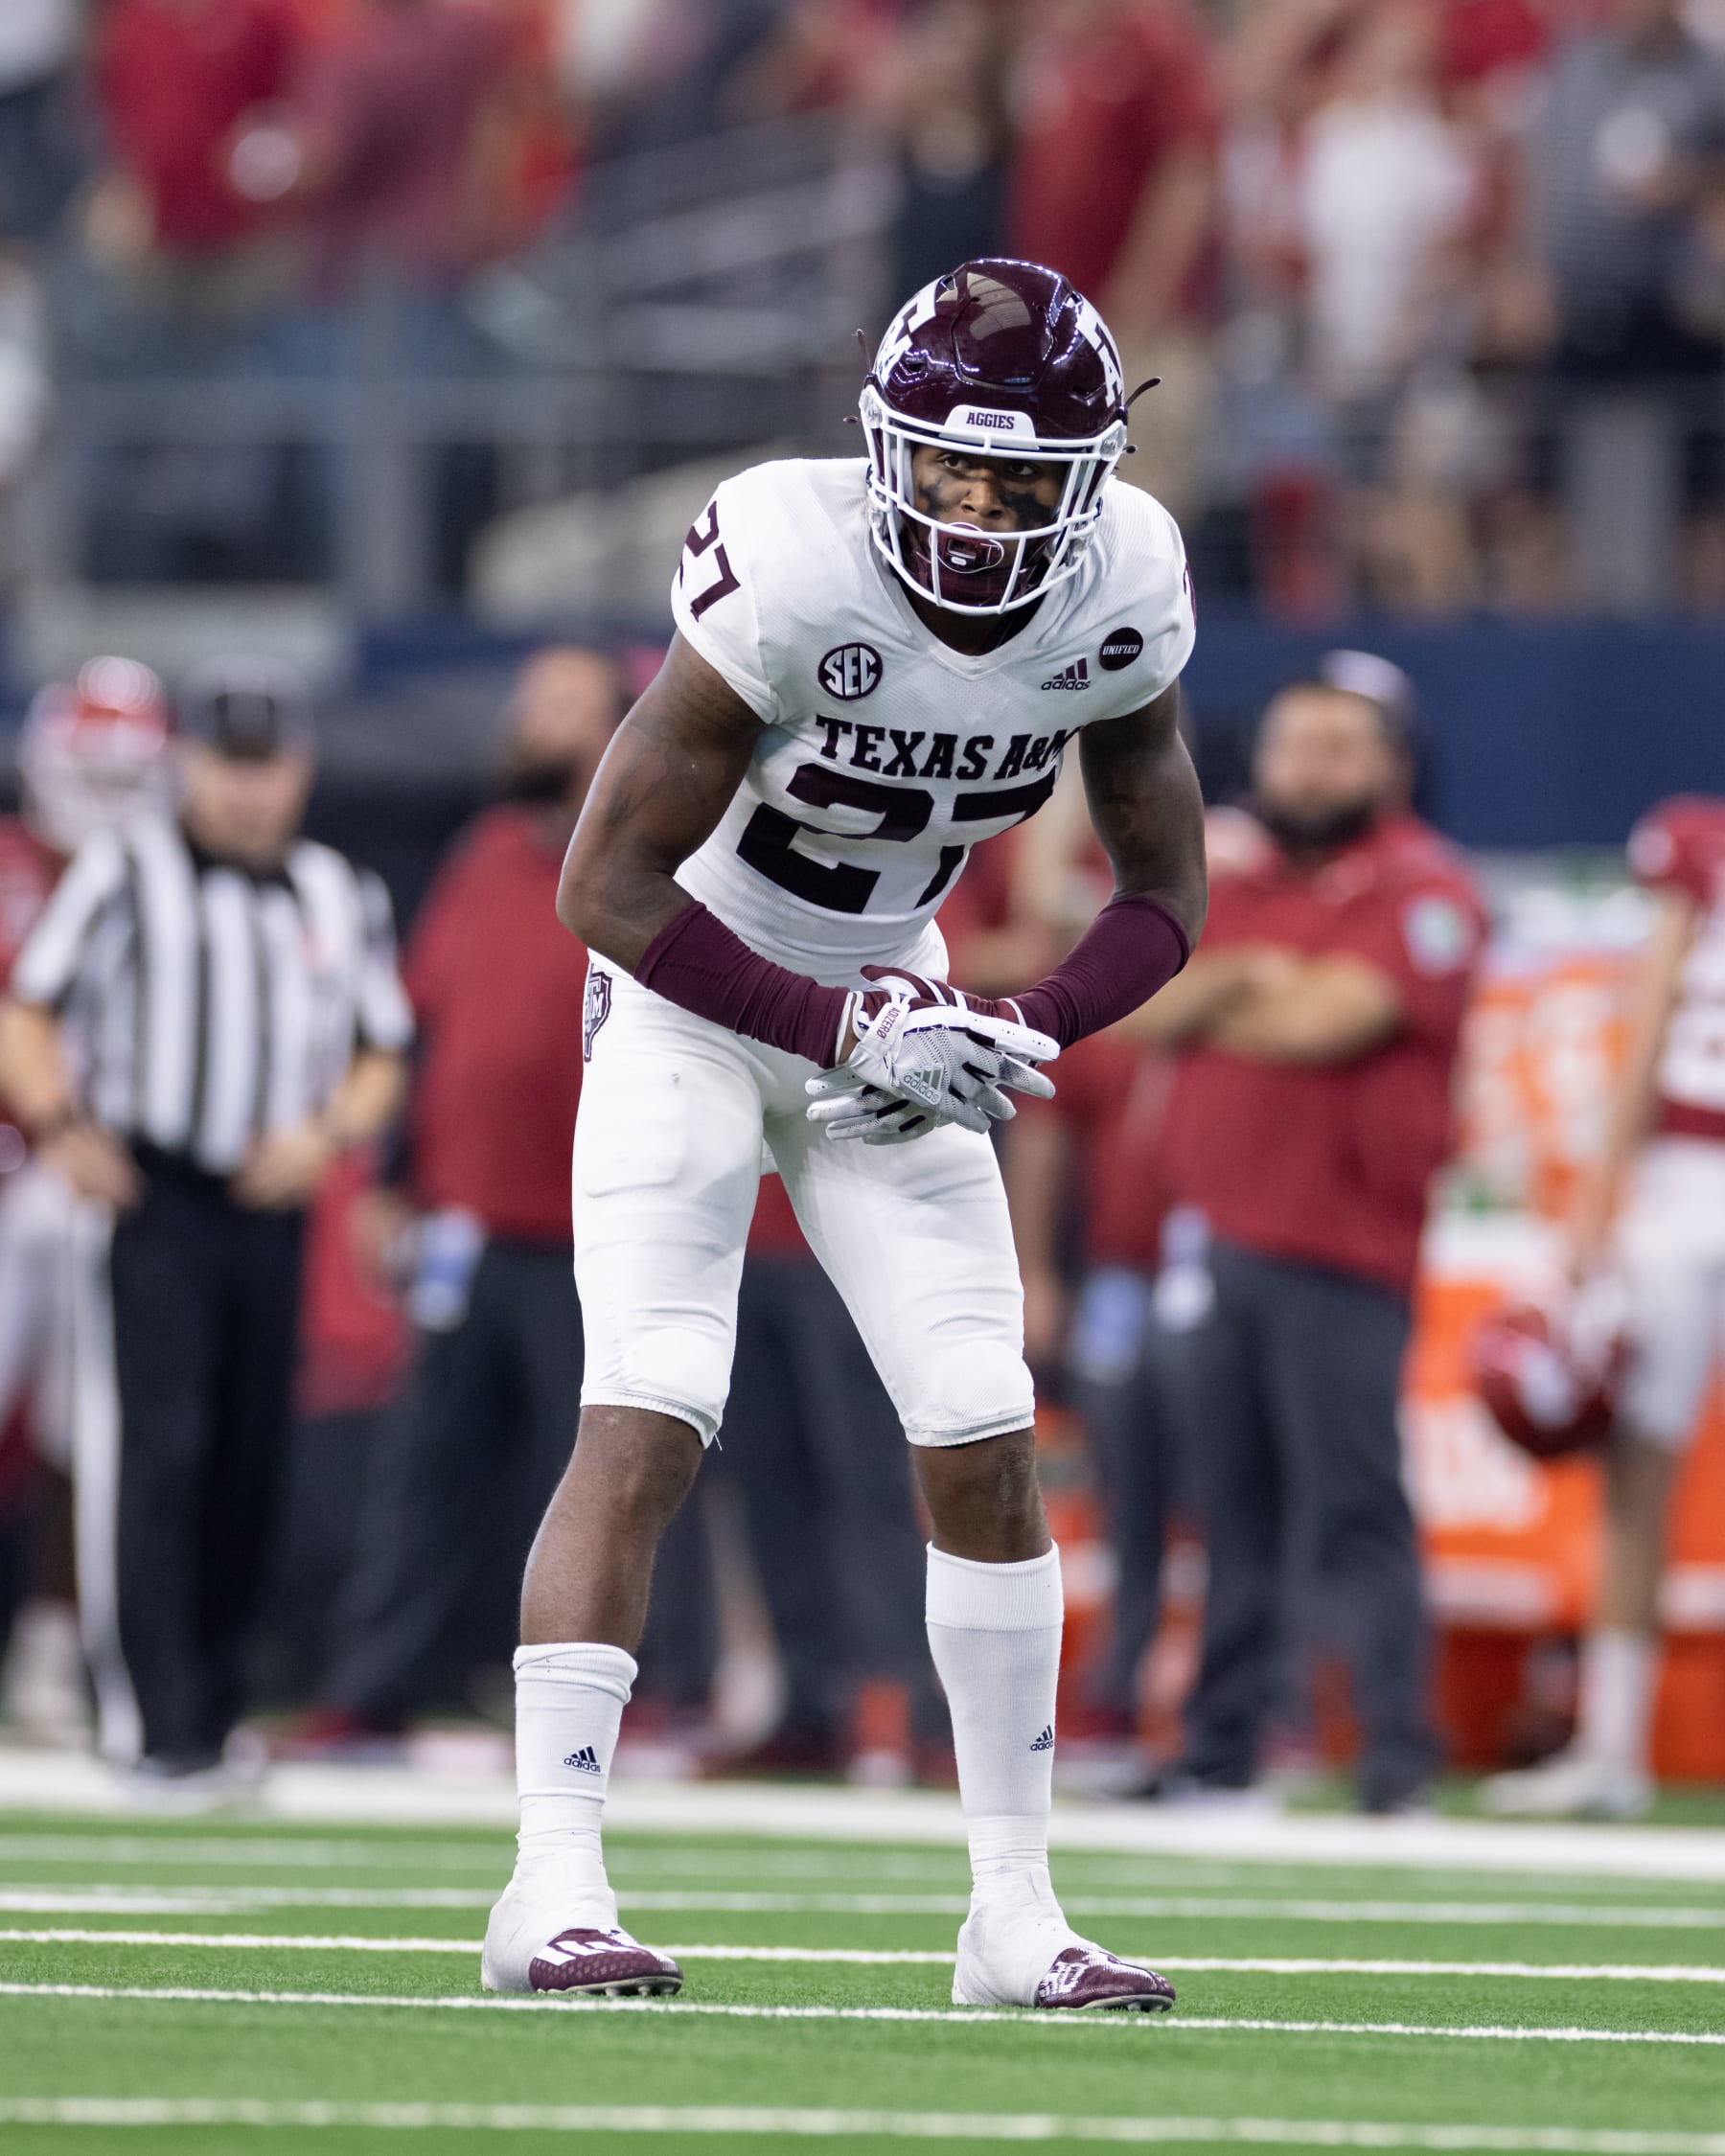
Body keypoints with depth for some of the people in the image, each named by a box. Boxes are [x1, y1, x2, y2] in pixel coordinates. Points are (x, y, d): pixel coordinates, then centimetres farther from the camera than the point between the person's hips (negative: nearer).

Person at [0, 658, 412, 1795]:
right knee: (156, 1453, -12)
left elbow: (382, 1061, 17)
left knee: (249, 1468, 6)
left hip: (272, 1208, 4)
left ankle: (208, 1700, 17)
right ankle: (157, 1724, -15)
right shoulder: (126, 875, 1)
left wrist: (327, 1131, -2)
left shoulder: (341, 901, 13)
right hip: (148, 1196, -4)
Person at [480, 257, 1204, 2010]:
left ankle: (1014, 1910, 7)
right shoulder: (796, 573, -28)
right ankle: (553, 1887, -19)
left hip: (889, 1012, 5)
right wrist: (844, 1030, -26)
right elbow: (606, 885, -24)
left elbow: (1164, 898, 1)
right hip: (694, 998, -5)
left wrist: (1013, 1039, -17)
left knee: (984, 1447, -1)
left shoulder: (1117, 601, -13)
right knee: (645, 1424, -18)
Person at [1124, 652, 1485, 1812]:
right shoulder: (1239, 884, 18)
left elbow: (1325, 1021, -17)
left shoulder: (1423, 890, -5)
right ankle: (1220, 1749, 16)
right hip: (1214, 1242, 7)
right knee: (1232, 1515, 11)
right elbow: (1151, 1010, 7)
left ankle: (1400, 1760, -9)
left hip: (1340, 1260, -7)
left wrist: (1206, 1008, 0)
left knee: (1352, 1518, -10)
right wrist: (1236, 978, -12)